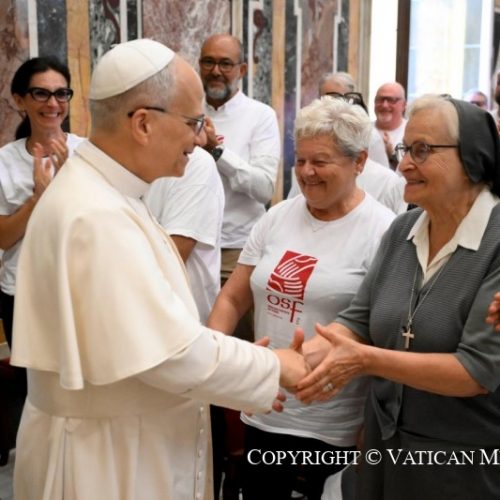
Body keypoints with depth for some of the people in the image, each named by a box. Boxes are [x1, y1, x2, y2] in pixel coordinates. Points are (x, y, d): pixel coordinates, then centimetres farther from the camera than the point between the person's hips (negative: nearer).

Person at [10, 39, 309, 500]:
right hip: (106, 456, -9)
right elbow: (173, 353, -27)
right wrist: (274, 367, -13)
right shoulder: (98, 217, -27)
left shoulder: (102, 195, 6)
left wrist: (245, 367, 5)